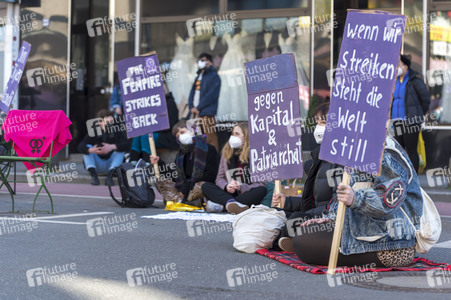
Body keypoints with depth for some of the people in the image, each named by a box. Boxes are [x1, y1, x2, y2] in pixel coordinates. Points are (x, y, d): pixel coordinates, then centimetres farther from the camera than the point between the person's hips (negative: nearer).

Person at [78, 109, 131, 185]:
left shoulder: (117, 130, -9)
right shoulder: (94, 131, -10)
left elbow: (127, 145, -24)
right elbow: (80, 147, -21)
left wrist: (112, 147, -40)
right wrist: (91, 150, -43)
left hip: (110, 164, 0)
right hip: (97, 165, 0)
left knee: (121, 149, -21)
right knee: (87, 147, -18)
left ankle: (110, 176, -32)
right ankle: (93, 175, -28)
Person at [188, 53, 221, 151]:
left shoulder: (213, 76, -1)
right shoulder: (198, 77, 23)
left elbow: (211, 95, -11)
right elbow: (192, 93, 18)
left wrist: (198, 108, -12)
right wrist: (191, 107, -1)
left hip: (207, 114, -8)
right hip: (195, 114, 8)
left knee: (210, 140, -12)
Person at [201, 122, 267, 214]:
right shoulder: (226, 152, 14)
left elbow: (262, 183, -5)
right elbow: (220, 178, 11)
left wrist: (242, 187, -18)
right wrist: (226, 186, -12)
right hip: (230, 194, 4)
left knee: (262, 190, -34)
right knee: (206, 186, -17)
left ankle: (221, 206, -48)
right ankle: (231, 203, -48)